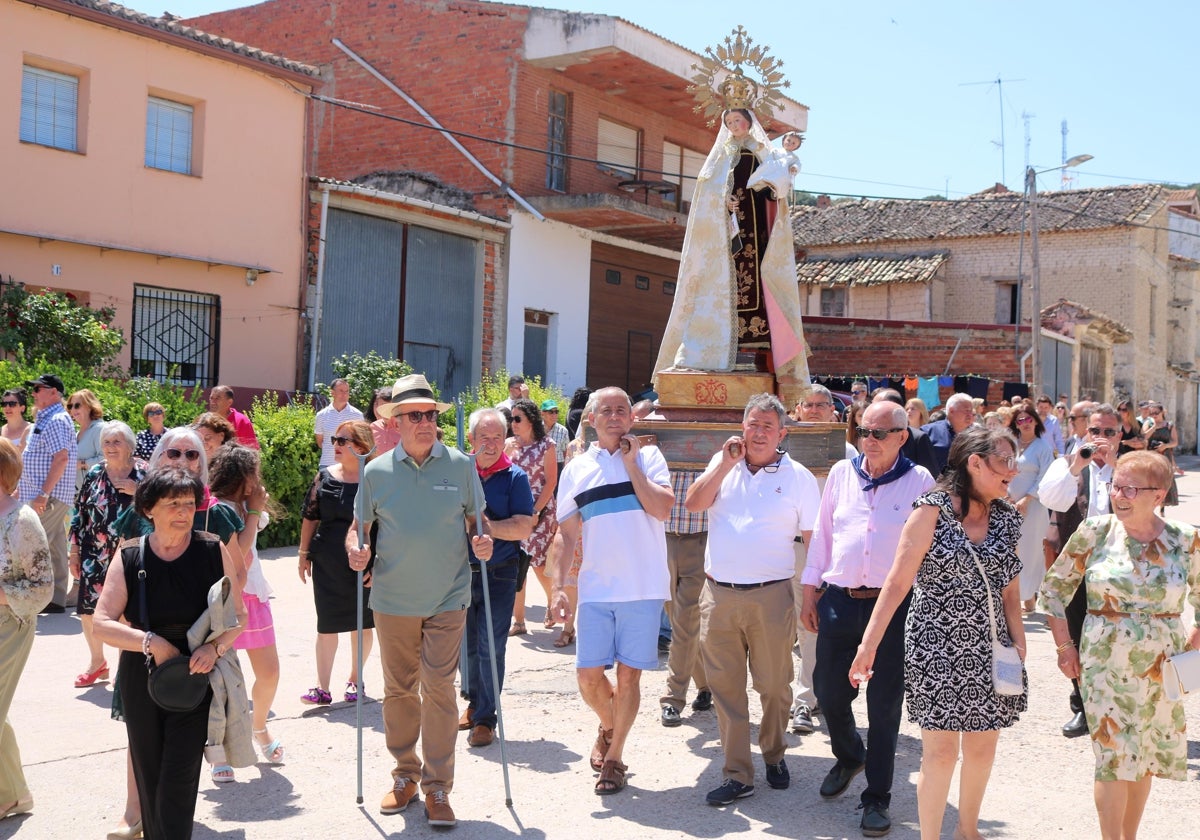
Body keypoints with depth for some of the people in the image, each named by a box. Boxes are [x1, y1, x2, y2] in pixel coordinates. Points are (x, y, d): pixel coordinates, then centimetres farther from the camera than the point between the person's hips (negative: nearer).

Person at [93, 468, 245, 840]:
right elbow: (101, 624, -5)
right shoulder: (129, 558, -1)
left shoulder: (213, 552, -3)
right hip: (141, 679, 2)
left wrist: (215, 647, -18)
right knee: (148, 778, 11)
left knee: (178, 780, -8)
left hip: (196, 677, -2)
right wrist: (153, 643, -17)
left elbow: (239, 616, 1)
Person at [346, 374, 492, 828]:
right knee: (398, 689, 11)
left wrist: (482, 542, -12)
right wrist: (354, 548, -11)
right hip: (392, 599, 2)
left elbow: (477, 517, 8)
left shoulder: (460, 465, -2)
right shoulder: (377, 471, 0)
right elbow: (358, 525, 9)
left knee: (438, 689, -3)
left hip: (447, 598, -1)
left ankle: (438, 787, 7)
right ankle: (404, 775, 28)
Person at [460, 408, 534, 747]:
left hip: (499, 575, -3)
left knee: (490, 648, -3)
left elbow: (524, 528, -11)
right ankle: (475, 703, 33)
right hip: (460, 571, 3)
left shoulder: (515, 477, -4)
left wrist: (488, 526, -22)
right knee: (467, 645, 14)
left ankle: (485, 719, 6)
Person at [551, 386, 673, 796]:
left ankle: (614, 756, 19)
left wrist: (631, 463, -9)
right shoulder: (576, 469, 10)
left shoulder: (648, 457, 3)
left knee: (629, 673, 3)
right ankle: (608, 728, 32)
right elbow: (566, 533, 10)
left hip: (642, 586, -2)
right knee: (588, 674, 1)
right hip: (595, 588, 2)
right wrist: (558, 587, 3)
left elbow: (663, 509, -12)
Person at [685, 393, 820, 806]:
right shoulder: (723, 463, 9)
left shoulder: (798, 477, 2)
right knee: (725, 687, 5)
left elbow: (814, 538, 3)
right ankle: (737, 775, 13)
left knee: (774, 686, 7)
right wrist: (726, 463, -12)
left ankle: (774, 756, 31)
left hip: (771, 597, -2)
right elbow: (694, 503, -6)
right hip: (719, 594, 2)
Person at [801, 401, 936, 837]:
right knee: (829, 692, 11)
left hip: (894, 605, -3)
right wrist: (809, 594, 11)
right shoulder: (842, 473, 8)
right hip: (839, 601, 3)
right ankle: (848, 756, 41)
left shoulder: (919, 481, -1)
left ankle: (877, 798, 16)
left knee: (884, 704, 2)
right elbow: (822, 534, 12)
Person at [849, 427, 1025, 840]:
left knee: (982, 747, 14)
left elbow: (1009, 590, 11)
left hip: (988, 651, 5)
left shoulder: (1006, 518, 6)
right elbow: (898, 582, -12)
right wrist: (868, 645, -15)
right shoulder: (932, 511, -11)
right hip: (937, 650, -5)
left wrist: (1018, 642, 1)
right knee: (941, 752, -2)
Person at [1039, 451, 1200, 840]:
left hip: (1162, 667, 2)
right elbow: (1054, 587, 1)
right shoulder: (1095, 532, -8)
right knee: (1113, 756, -3)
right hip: (1105, 663, -2)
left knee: (1145, 755, 13)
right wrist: (1065, 646, -1)